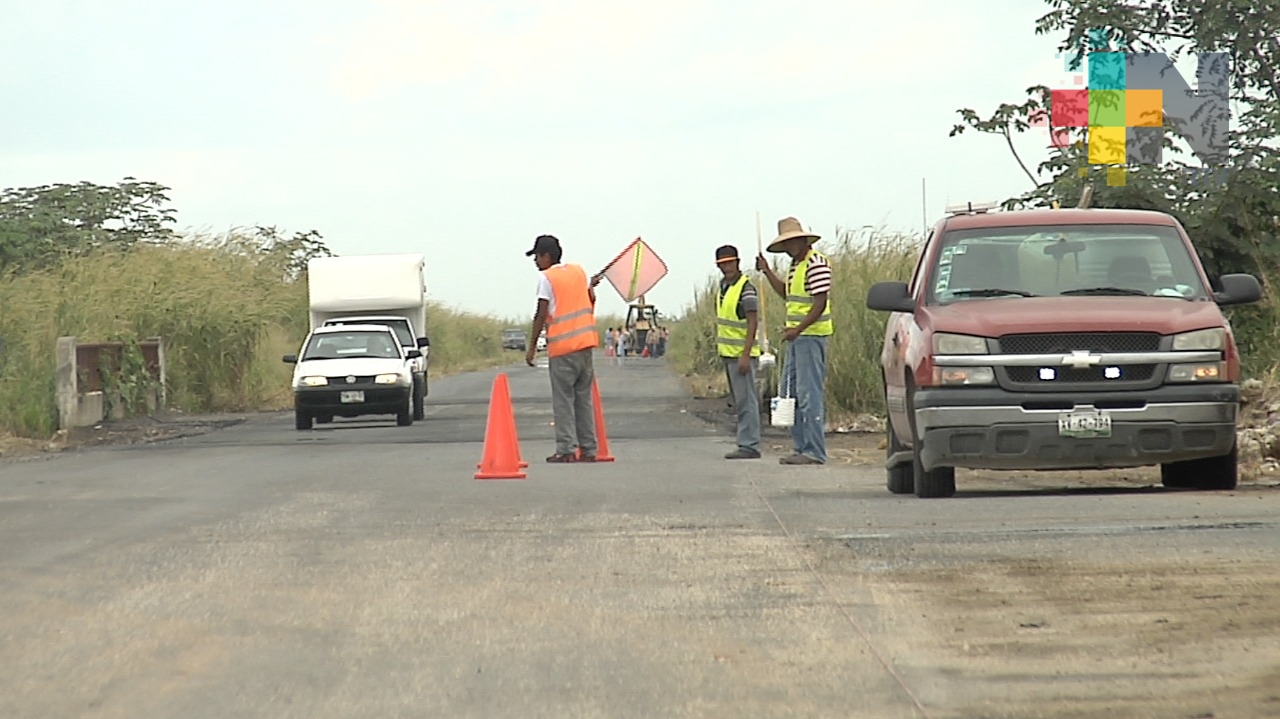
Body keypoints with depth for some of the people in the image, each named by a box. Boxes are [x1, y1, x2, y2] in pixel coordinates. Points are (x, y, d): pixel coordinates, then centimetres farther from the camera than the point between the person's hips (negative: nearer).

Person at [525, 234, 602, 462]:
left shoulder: (546, 278, -7)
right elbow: (591, 300, 17)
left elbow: (541, 315, -10)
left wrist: (532, 347, -5)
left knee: (563, 400, -2)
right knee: (584, 398, 10)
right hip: (585, 342, 6)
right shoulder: (578, 271, 10)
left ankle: (567, 450, -7)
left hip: (562, 347, -6)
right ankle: (588, 449, 8)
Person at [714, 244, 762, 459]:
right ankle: (748, 444, 15)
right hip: (728, 353, 9)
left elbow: (752, 323, -18)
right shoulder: (723, 285, 14)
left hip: (741, 353, -9)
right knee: (741, 401, 11)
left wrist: (745, 355, -23)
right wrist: (719, 348, 21)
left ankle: (749, 445, -10)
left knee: (746, 400, -9)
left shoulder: (746, 288, -14)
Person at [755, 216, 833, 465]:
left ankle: (815, 451, -9)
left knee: (809, 393, -10)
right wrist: (767, 271, 24)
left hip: (811, 335, -10)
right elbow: (786, 293, 32)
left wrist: (798, 329, -26)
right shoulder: (795, 265, 17)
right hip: (796, 336, 10)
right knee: (790, 392, 11)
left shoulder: (816, 263, -13)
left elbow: (820, 303, -19)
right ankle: (802, 447, 15)